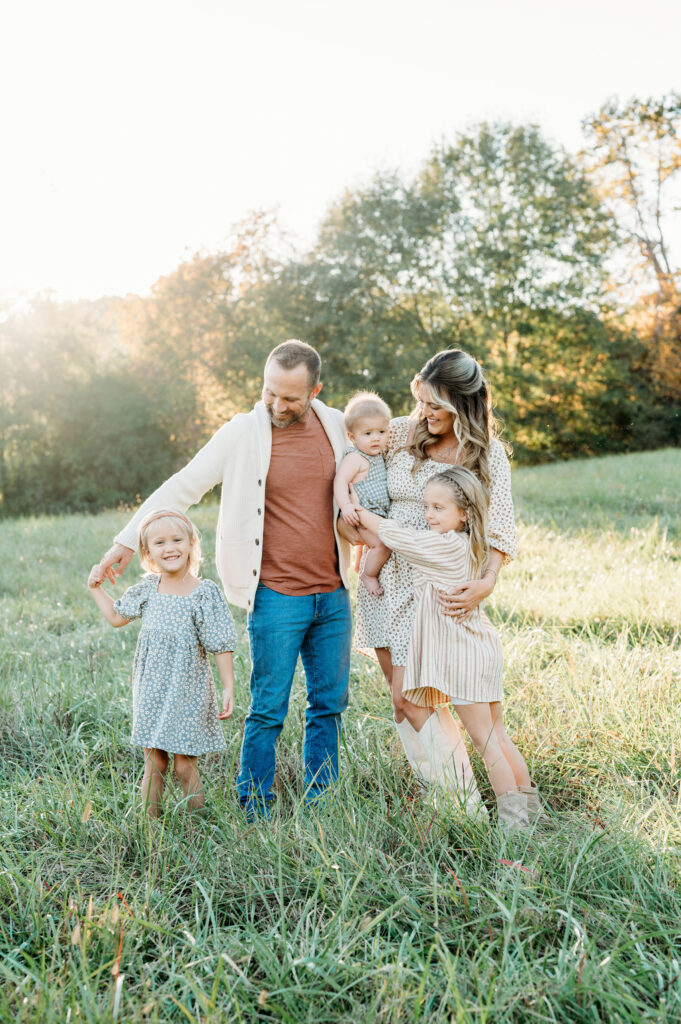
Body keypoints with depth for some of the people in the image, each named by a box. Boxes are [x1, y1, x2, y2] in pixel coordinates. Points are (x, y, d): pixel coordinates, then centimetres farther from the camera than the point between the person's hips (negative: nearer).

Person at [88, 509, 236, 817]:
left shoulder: (204, 593, -11)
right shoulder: (147, 589, 3)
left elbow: (221, 646, -9)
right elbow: (116, 616, 21)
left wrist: (229, 688, -13)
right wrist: (96, 588, 15)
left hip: (188, 692, -4)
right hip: (151, 691, 4)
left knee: (184, 765, 1)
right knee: (154, 762, 11)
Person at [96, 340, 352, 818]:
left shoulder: (336, 426, 4)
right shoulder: (242, 433, -7)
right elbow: (183, 487, -1)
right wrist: (129, 539, 0)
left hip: (333, 594, 5)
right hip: (277, 595, -4)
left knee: (330, 702, 12)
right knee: (269, 709, 0)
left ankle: (322, 804, 27)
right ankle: (256, 811, 15)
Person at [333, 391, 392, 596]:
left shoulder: (379, 455, 13)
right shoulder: (354, 458, -15)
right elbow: (340, 481, -25)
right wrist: (346, 505, -36)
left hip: (382, 513, 10)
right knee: (383, 543, -23)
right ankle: (368, 575, -2)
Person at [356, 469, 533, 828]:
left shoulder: (445, 545, -18)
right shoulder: (467, 546, 8)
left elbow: (393, 534, -10)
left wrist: (356, 509, 1)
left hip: (463, 653, -9)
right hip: (481, 647, 9)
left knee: (484, 740, -1)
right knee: (498, 736, 16)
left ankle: (515, 824, 6)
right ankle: (527, 812, 24)